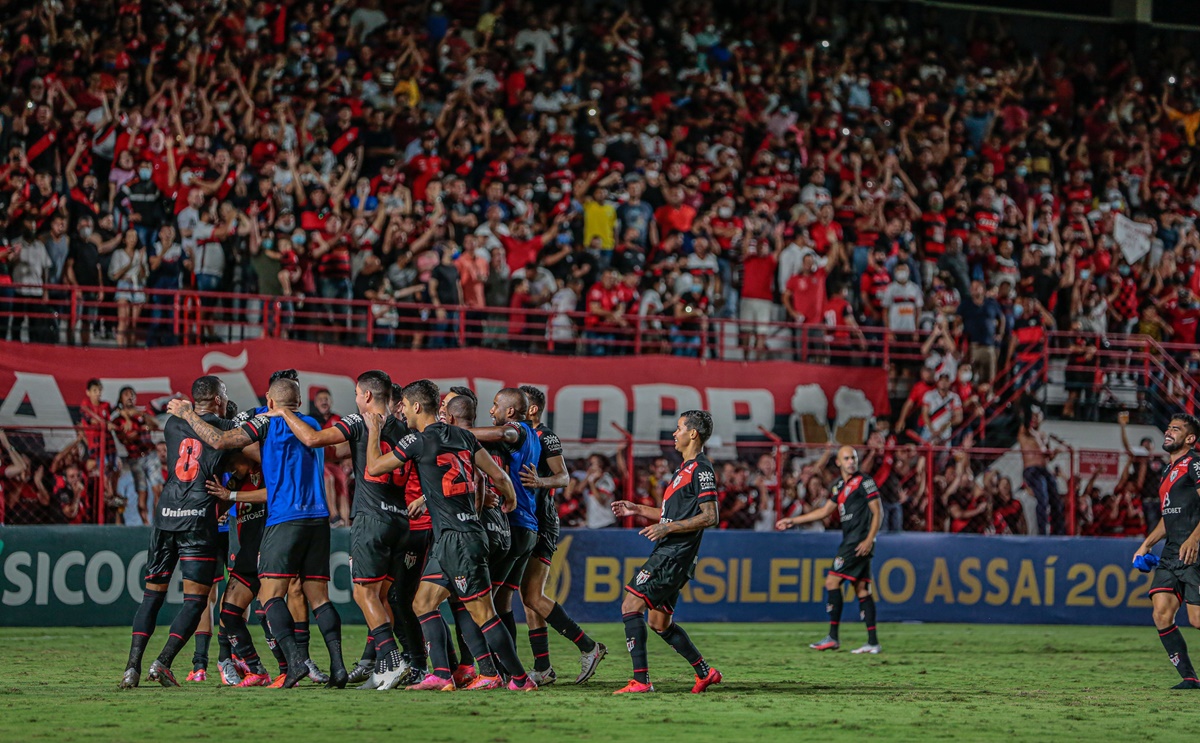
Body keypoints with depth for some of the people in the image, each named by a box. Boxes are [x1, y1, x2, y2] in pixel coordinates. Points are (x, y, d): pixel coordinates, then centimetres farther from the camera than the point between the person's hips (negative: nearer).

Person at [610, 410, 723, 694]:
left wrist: (668, 527, -22)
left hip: (674, 556, -10)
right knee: (659, 622, 14)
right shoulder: (686, 468, 20)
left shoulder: (701, 469, -12)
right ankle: (705, 672, 21)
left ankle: (641, 680, -18)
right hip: (667, 553, 10)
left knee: (630, 605, -14)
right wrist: (637, 509, 24)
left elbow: (710, 516, -19)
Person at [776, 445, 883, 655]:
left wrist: (869, 539, -20)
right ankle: (872, 642, 1)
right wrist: (792, 521, 29)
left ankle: (833, 637, -9)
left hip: (860, 542, -8)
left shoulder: (864, 482, -7)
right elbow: (825, 511, 27)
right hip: (850, 541, 8)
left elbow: (878, 512, -10)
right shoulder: (840, 485, 18)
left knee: (832, 581, -10)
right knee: (861, 589, 4)